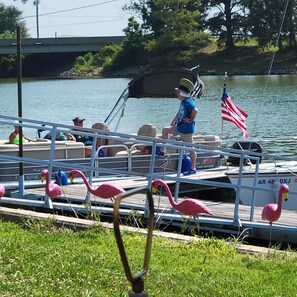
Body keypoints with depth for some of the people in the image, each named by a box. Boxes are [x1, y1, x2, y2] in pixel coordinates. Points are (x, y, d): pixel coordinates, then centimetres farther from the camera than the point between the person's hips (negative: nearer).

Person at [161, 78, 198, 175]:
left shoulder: (188, 102, -18)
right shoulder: (183, 102, 12)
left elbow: (195, 110, -35)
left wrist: (191, 120, -22)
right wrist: (173, 122, 24)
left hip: (186, 128, -11)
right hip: (179, 127, 11)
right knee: (165, 130, 19)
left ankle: (193, 168, 2)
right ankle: (162, 150, 24)